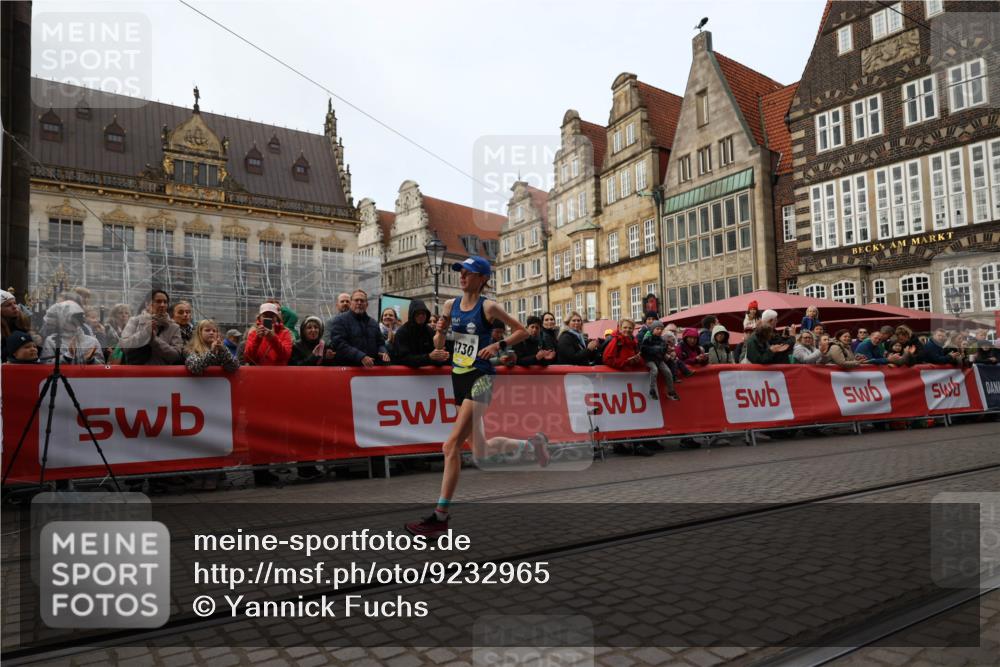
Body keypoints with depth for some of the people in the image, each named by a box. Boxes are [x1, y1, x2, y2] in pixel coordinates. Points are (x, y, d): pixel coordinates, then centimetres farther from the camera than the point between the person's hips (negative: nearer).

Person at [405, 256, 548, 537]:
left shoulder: (488, 307, -8)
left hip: (480, 379, -7)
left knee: (452, 445, -15)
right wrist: (440, 330, -8)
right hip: (458, 377, 8)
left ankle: (440, 517, -7)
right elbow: (439, 346, 13)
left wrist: (498, 345, -15)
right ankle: (532, 443, 38)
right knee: (480, 450, 15)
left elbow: (522, 331, -1)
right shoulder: (451, 304, 9)